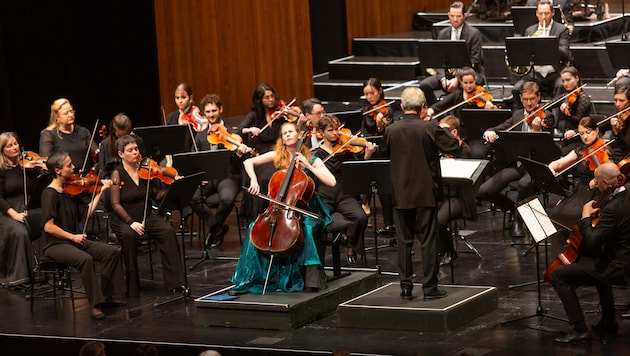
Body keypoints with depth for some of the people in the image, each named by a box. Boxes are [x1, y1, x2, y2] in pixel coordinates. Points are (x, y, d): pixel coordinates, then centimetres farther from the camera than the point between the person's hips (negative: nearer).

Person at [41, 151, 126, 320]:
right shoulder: (50, 193, -15)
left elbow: (86, 213, 5)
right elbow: (48, 227, -20)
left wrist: (101, 191, 4)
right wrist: (72, 236, -16)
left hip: (74, 240, 8)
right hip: (56, 245, -8)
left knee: (113, 252, -4)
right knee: (85, 259, -35)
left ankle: (106, 295, 6)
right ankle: (95, 304, -25)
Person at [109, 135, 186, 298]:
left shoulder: (145, 170, 4)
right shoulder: (117, 174, -7)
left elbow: (157, 195, 4)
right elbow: (116, 204, -12)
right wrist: (131, 222, -25)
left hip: (145, 217, 4)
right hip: (123, 219, -4)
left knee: (168, 231, -23)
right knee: (129, 235, -36)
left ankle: (174, 281, -21)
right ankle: (132, 288, -26)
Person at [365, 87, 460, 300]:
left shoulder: (391, 130, -3)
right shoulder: (430, 128, -12)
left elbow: (383, 154, 11)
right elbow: (453, 146, -6)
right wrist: (442, 130, 6)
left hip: (400, 194, 2)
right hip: (426, 192, -2)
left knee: (404, 241, 9)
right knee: (428, 240, 3)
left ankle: (406, 287, 10)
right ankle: (430, 287, 3)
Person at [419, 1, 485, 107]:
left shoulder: (474, 33, -5)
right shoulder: (443, 34, 10)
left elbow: (474, 61, -10)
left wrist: (458, 79, -21)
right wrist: (443, 78, -14)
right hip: (448, 73, 5)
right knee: (424, 84, -19)